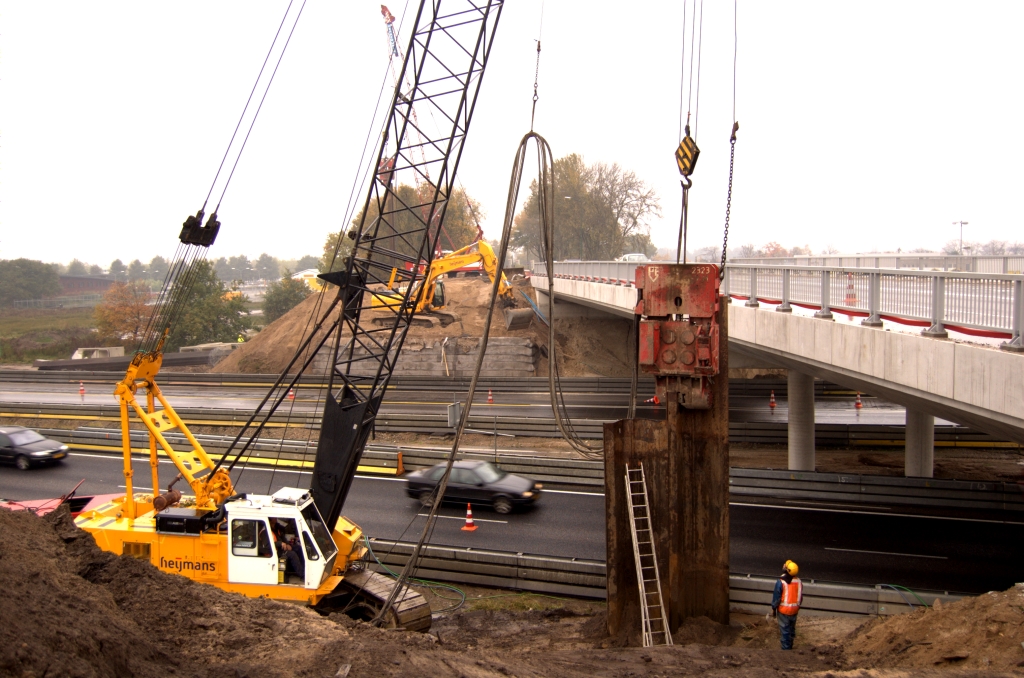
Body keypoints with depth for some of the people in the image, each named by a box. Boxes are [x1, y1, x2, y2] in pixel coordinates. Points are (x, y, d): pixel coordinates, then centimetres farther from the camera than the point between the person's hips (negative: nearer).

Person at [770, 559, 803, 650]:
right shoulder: (798, 581, -4)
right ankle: (790, 646, 33)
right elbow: (801, 596, 6)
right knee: (792, 629, 20)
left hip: (783, 610, -5)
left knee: (784, 630, 5)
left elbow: (776, 597, -15)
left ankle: (786, 648, 10)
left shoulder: (780, 582, -21)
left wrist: (773, 608, -2)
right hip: (794, 610, 5)